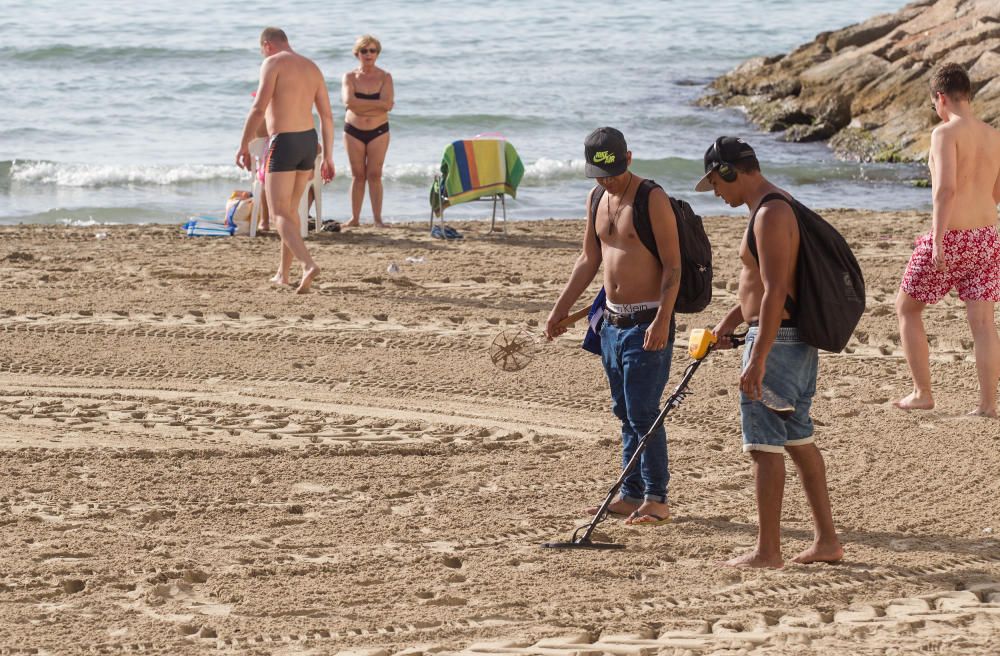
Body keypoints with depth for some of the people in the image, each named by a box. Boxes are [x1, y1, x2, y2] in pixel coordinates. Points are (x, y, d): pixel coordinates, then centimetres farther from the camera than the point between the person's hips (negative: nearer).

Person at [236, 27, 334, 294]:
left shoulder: (273, 64, -8)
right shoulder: (312, 68, 12)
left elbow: (258, 109, -18)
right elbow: (327, 116, 11)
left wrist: (243, 146, -12)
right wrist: (328, 157, 15)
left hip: (283, 143, -7)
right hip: (308, 141, 7)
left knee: (280, 214, -7)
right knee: (291, 208, 22)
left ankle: (308, 264, -29)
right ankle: (283, 273, 30)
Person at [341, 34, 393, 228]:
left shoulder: (385, 77, 1)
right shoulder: (350, 77, 1)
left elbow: (388, 104, -14)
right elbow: (348, 101, -16)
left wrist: (361, 106, -16)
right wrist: (376, 104, -16)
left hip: (378, 131, 0)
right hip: (353, 130, 1)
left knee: (374, 175, -4)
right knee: (358, 175, 2)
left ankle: (377, 218, -3)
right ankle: (355, 218, 6)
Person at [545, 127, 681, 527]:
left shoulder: (652, 199, -13)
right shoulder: (597, 198, 11)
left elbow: (672, 265, -15)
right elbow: (589, 260, 21)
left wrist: (662, 321, -24)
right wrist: (560, 309, 18)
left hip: (647, 324, -8)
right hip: (613, 321, 8)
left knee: (643, 412, -8)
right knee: (625, 413, 12)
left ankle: (656, 499, -1)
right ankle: (632, 494, 19)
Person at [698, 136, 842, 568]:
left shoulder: (770, 215, -19)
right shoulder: (779, 207, 15)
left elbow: (775, 293, -25)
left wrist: (757, 361, -26)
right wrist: (732, 320, 21)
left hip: (777, 339, -11)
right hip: (799, 339, 11)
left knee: (765, 444, -5)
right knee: (798, 440, 15)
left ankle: (767, 550, -2)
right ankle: (826, 540, 18)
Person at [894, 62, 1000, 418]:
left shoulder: (946, 132, -13)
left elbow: (946, 186, -24)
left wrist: (938, 240, -24)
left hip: (950, 239, -6)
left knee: (906, 308, 12)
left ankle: (922, 393, 12)